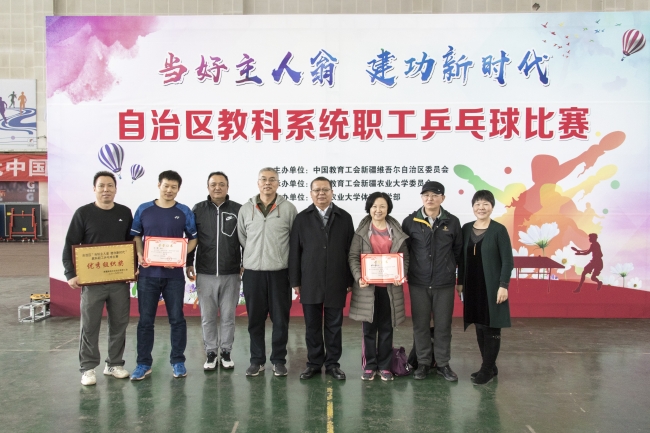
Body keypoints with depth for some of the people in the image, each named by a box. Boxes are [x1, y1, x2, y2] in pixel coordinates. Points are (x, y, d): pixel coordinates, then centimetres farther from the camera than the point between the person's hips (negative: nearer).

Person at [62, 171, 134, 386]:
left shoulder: (125, 213, 6)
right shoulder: (83, 213, -2)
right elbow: (69, 246, -2)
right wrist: (71, 274, -10)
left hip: (120, 280, 3)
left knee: (119, 324, 9)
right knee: (89, 326, 4)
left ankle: (114, 364, 22)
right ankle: (88, 368, 15)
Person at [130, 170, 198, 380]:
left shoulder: (184, 212, 2)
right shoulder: (143, 209, 5)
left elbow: (193, 238, 5)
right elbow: (136, 235, 11)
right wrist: (139, 254, -7)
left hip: (174, 274, -1)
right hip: (148, 273, 1)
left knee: (177, 319, 6)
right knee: (145, 320, 7)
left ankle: (178, 361, 19)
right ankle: (143, 363, 18)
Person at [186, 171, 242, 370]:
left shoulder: (238, 209, 0)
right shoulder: (198, 209, 3)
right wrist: (189, 264, 5)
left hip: (231, 274, -1)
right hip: (205, 274, 1)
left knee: (228, 316, 8)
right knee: (207, 317, 8)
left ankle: (226, 352, 21)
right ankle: (211, 353, 22)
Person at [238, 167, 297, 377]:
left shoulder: (288, 208, -2)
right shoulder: (245, 209, 4)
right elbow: (241, 238, 13)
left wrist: (281, 256, 4)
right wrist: (254, 255, 11)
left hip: (280, 272, -2)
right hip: (252, 272, 2)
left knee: (280, 319, 5)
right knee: (255, 319, 9)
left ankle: (279, 360, 19)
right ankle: (257, 360, 21)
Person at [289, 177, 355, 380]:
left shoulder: (344, 218, 5)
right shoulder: (302, 218, 4)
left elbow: (351, 250, 3)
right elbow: (295, 251, 3)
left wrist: (350, 280, 0)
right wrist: (295, 281, 0)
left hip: (336, 282, 0)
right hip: (310, 282, 0)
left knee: (334, 325, 8)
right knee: (312, 325, 8)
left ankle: (332, 363, 21)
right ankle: (314, 363, 22)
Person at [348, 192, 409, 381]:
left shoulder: (397, 232, 6)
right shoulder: (362, 231, 3)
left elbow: (405, 257, 7)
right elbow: (353, 257, -2)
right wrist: (358, 277, -17)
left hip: (390, 286, 1)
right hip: (368, 286, -1)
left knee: (386, 328, 8)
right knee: (369, 329, 5)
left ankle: (385, 366, 19)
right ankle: (369, 366, 16)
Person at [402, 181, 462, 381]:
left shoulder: (452, 222, 0)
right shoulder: (410, 221, -2)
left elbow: (458, 250, 10)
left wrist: (450, 269, 13)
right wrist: (408, 271, 6)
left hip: (445, 283, 0)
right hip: (418, 283, 0)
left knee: (443, 325, 7)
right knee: (420, 325, 8)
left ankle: (442, 363, 22)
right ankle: (423, 362, 22)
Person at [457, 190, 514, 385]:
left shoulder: (499, 230, -7)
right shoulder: (466, 228, 7)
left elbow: (508, 260, -9)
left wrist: (503, 285, -14)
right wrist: (460, 282, 10)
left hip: (492, 286, -5)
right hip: (473, 285, 5)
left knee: (491, 328, 2)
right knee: (480, 327, 11)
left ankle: (487, 369, 12)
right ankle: (490, 367, 24)